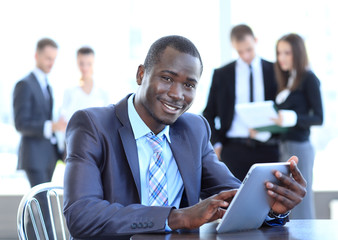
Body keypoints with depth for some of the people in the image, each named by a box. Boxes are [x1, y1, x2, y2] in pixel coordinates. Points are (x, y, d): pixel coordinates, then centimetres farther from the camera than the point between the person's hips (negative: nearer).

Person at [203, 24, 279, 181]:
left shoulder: (275, 71, 7)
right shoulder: (221, 75, 7)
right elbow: (209, 114, 11)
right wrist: (216, 144, -1)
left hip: (267, 148, 1)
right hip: (234, 148, 0)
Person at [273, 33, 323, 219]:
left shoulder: (309, 79, -6)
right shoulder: (287, 80, 17)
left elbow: (319, 118, -12)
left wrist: (291, 118, -25)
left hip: (299, 147, -8)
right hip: (284, 146, 8)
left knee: (299, 202, -6)